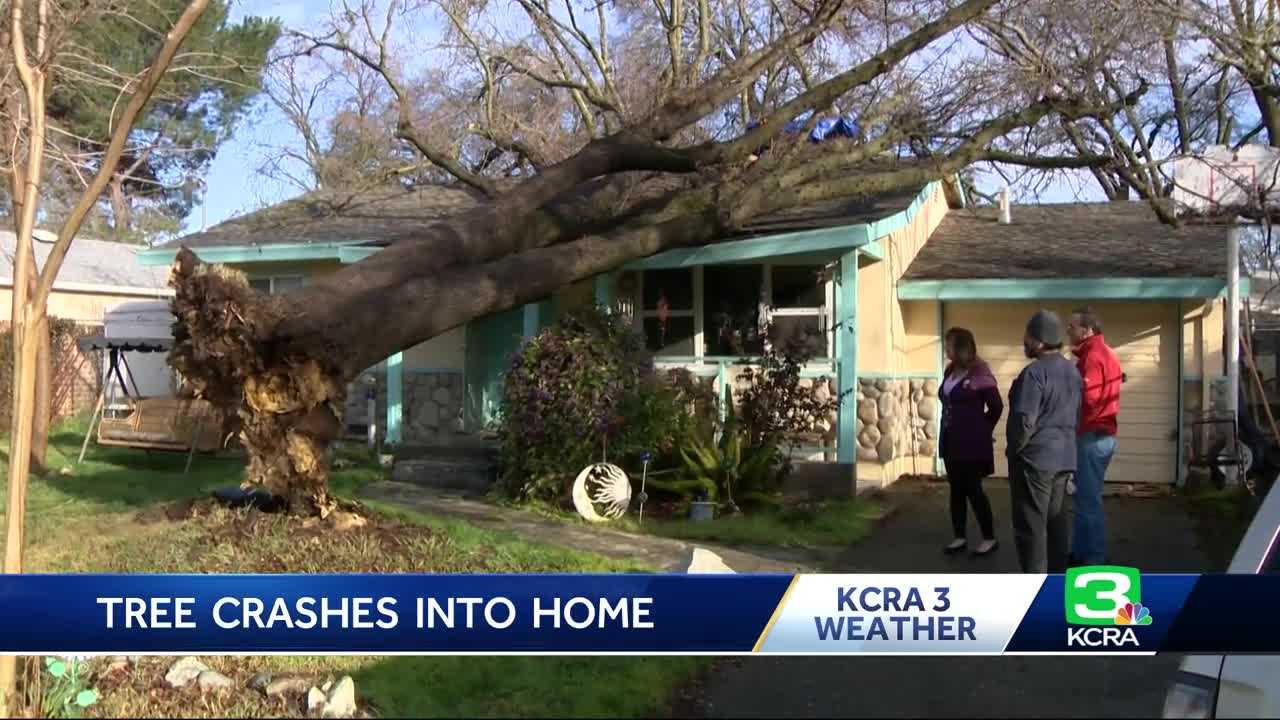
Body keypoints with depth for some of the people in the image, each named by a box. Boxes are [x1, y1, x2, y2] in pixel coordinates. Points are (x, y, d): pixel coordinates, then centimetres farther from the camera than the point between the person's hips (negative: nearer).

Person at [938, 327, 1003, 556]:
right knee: (956, 489, 10)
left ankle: (990, 538, 9)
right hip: (951, 439, 7)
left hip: (971, 442, -7)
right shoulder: (950, 371, 8)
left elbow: (996, 406, -8)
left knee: (973, 489, -3)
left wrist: (981, 431, 2)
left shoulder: (979, 372, -13)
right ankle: (960, 537, 18)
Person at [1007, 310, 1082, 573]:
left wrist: (1014, 449, -7)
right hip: (1064, 456, 9)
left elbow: (1024, 420, -22)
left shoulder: (1034, 372, -19)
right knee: (1054, 519, 16)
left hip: (1035, 458, -9)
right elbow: (1076, 415, 17)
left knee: (1031, 526, -3)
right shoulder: (1072, 371, 10)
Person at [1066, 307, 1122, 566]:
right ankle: (1082, 553, 24)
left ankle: (1093, 560, 2)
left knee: (1088, 500, -4)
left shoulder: (1093, 356, -16)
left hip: (1091, 436, -11)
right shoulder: (1103, 353, 17)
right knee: (1085, 498, 16)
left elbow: (1087, 398, -21)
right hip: (1101, 433, 11)